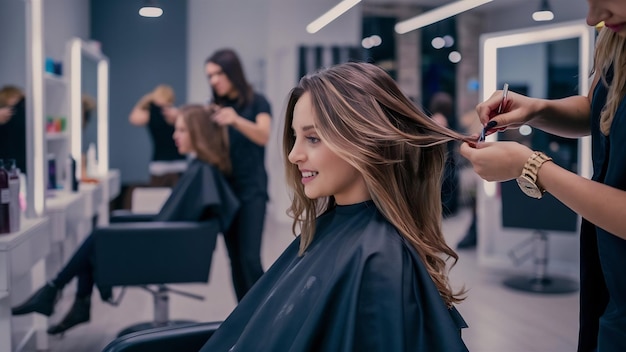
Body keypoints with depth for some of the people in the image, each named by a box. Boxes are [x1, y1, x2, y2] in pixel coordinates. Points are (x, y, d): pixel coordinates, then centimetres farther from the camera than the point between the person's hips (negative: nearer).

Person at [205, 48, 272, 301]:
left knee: (250, 258, -13)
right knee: (235, 259, 6)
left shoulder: (256, 102, -3)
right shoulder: (215, 106, 10)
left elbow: (264, 136, -20)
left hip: (251, 190, -5)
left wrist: (237, 120, -38)